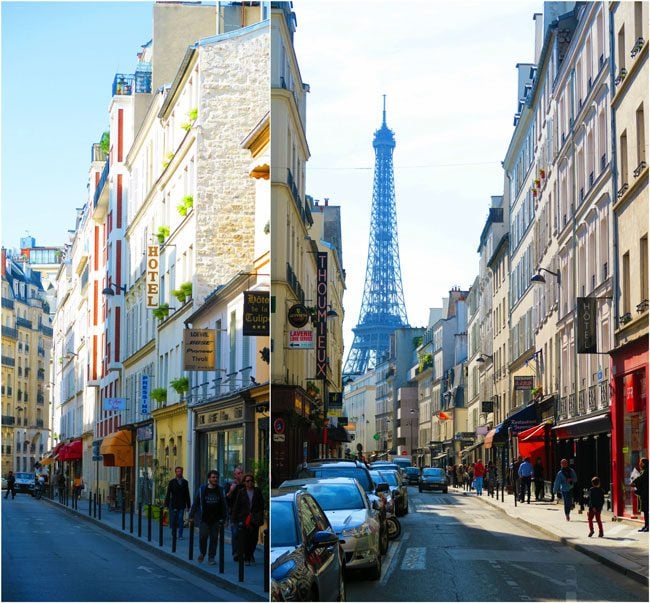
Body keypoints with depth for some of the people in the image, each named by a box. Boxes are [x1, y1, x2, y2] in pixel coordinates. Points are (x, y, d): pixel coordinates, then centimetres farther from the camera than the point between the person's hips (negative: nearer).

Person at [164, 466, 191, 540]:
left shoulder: (185, 482, 8)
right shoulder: (172, 482, 4)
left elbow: (187, 494, 10)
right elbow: (168, 494, 3)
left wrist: (188, 505, 7)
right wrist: (167, 504, -4)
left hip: (181, 505, 0)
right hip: (173, 505, 0)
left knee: (180, 520, -4)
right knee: (173, 520, 4)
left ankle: (180, 535, -1)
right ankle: (173, 534, 21)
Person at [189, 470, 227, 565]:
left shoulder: (220, 490, 6)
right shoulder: (202, 489, -1)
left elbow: (223, 504, 11)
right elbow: (195, 503, 4)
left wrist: (223, 518, 8)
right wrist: (191, 515, 3)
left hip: (216, 519, 2)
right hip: (204, 519, -2)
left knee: (214, 538, 2)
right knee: (203, 536, -4)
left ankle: (211, 557, 12)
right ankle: (202, 553, 21)